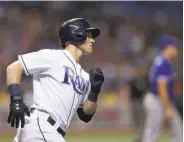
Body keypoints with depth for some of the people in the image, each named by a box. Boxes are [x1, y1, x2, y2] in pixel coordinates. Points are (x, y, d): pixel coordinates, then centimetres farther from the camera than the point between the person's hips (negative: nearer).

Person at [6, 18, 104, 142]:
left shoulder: (84, 77, 21)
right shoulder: (53, 57, -2)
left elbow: (85, 116, 20)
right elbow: (14, 67, -5)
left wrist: (94, 91, 5)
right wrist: (16, 100, -17)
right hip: (39, 126, -9)